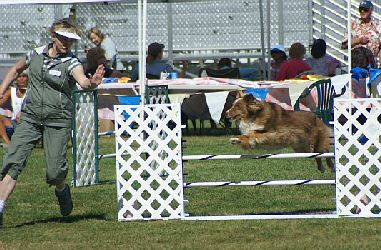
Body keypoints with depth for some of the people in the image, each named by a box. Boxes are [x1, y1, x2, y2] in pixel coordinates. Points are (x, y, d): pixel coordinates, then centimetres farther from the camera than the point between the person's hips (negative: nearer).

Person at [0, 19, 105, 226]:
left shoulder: (71, 63, -7)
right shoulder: (36, 54, 6)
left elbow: (83, 82, -29)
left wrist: (92, 82, -51)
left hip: (58, 121, -3)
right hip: (30, 117, 3)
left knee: (55, 172, -9)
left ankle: (62, 190, 27)